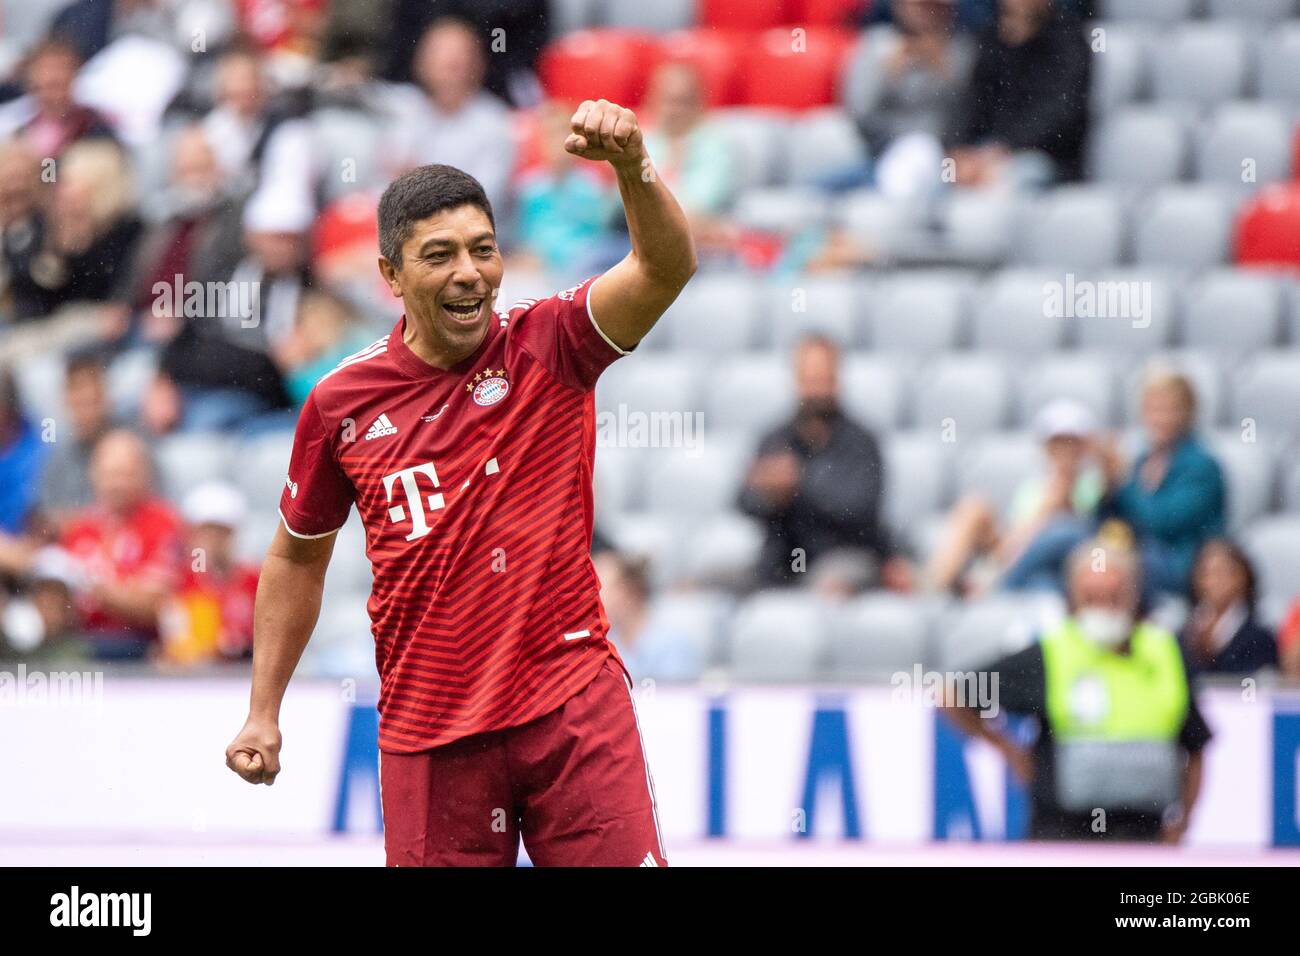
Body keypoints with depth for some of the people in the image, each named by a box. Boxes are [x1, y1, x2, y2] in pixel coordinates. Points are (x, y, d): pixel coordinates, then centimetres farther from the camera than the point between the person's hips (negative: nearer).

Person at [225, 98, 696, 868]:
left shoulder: (547, 348, -2)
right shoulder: (342, 404, 2)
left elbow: (666, 268, -19)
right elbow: (297, 558, 16)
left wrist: (633, 168, -38)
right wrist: (263, 713, 14)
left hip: (572, 702, -1)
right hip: (428, 730, 1)